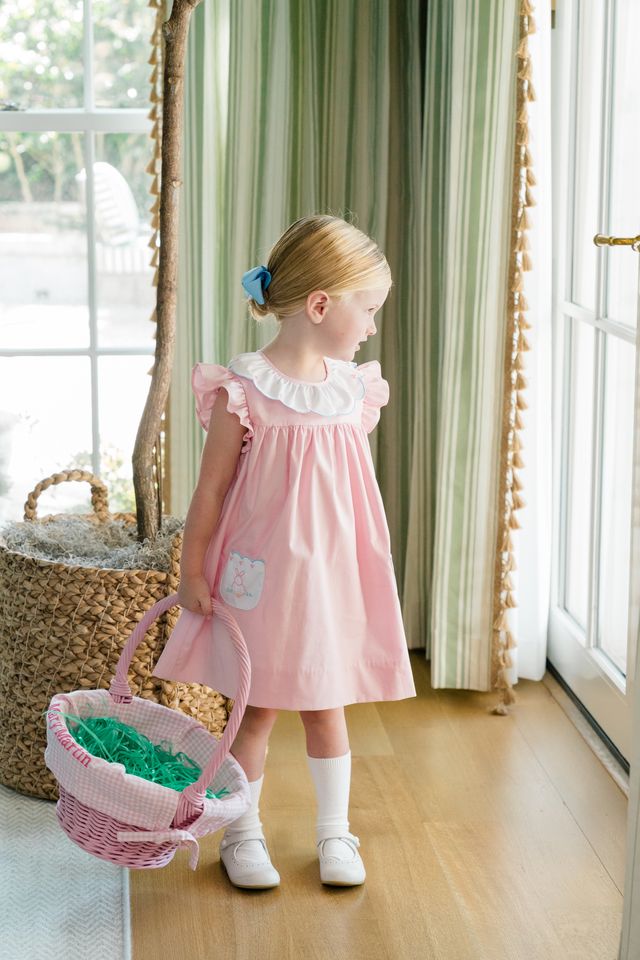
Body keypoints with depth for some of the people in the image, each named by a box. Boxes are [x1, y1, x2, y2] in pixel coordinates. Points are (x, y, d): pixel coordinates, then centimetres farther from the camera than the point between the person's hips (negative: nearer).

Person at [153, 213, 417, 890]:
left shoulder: (354, 388, 2)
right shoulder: (243, 391, -14)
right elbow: (211, 491, -8)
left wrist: (370, 574, 15)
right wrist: (192, 573, -5)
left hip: (332, 575, 4)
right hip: (261, 579, -4)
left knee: (326, 707, 14)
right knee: (257, 710, 8)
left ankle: (334, 832, 28)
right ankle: (243, 834, 25)